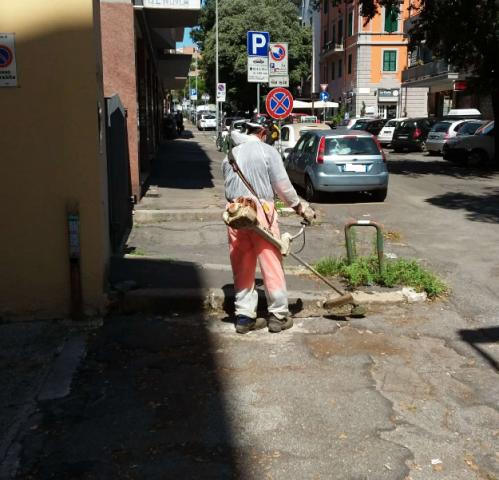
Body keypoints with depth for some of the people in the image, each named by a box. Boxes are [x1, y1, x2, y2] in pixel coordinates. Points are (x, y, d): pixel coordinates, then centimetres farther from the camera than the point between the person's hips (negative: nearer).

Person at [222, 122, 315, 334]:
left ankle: (244, 316, 14)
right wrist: (300, 207, 8)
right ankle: (278, 315, 9)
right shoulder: (267, 151, -2)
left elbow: (229, 187, 13)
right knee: (271, 263, 3)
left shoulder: (230, 155, 15)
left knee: (242, 267, 10)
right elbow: (283, 185, -3)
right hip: (261, 211, -5)